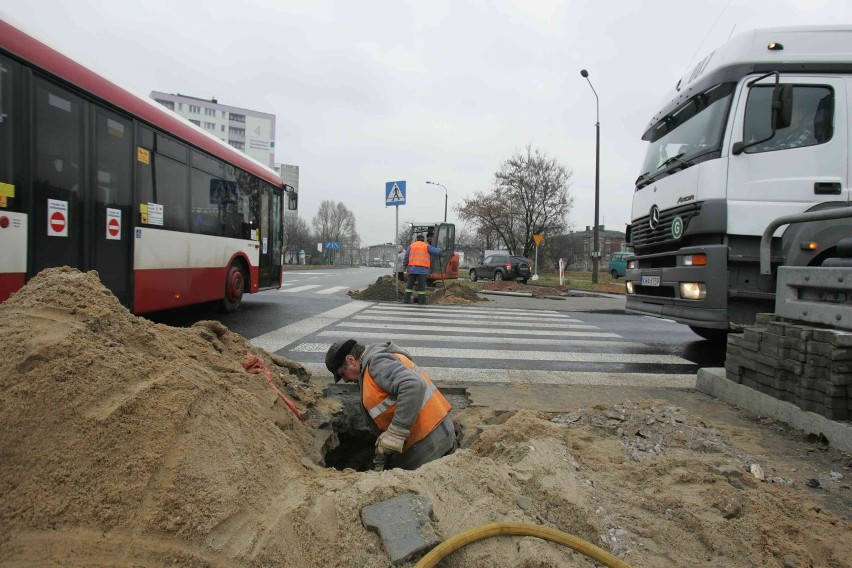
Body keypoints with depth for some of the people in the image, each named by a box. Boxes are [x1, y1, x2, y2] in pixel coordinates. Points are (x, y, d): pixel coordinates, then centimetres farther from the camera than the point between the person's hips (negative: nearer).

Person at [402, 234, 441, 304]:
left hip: (412, 269, 2)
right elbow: (436, 252, -1)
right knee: (421, 286, 1)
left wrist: (405, 264, 21)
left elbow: (406, 257, 10)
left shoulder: (411, 246, 12)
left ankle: (406, 299, 7)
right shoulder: (426, 246, 4)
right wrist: (439, 250, 20)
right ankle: (421, 301, 3)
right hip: (423, 269, -2)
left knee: (410, 284, 9)